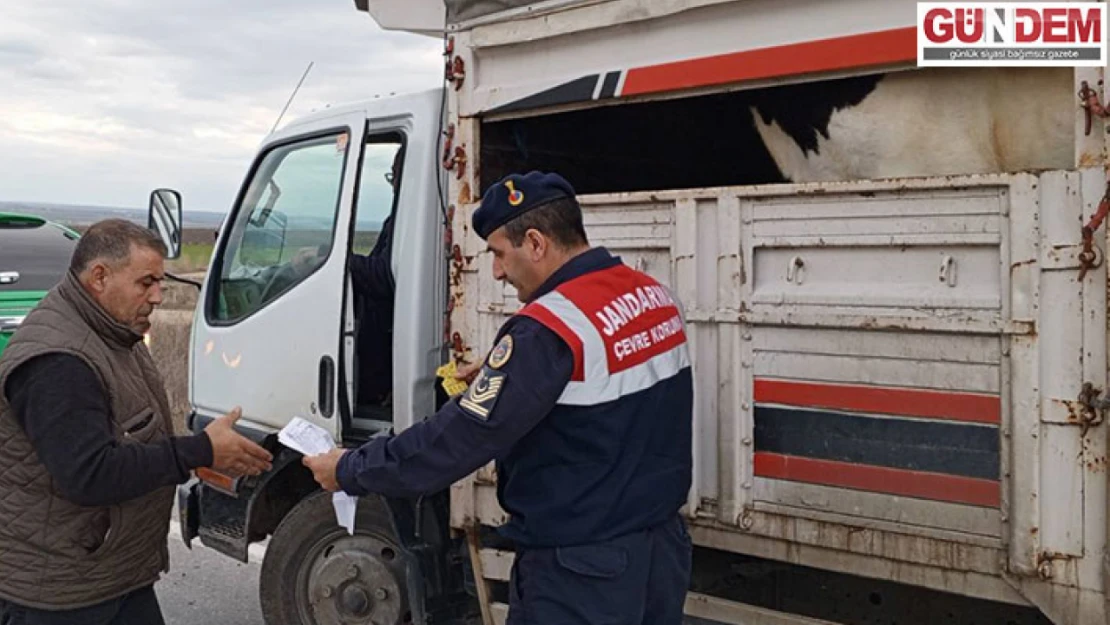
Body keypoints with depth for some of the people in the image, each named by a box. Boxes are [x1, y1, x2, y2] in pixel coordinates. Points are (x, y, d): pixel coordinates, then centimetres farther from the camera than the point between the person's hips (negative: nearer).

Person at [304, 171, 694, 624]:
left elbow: (459, 438, -20)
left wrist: (349, 470, -7)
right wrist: (500, 380, 17)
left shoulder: (549, 326, -22)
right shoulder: (655, 297, 3)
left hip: (582, 574, -8)